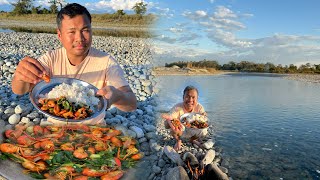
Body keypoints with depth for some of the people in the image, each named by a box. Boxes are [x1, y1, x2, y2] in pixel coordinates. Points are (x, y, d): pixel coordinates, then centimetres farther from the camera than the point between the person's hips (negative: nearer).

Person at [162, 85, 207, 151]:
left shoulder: (199, 107, -23)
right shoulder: (177, 108, -32)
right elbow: (166, 125, -44)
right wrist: (169, 121, -69)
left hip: (192, 132, 3)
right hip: (180, 131, -3)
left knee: (204, 132, -22)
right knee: (174, 129, -32)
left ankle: (193, 139, 18)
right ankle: (178, 141, 8)